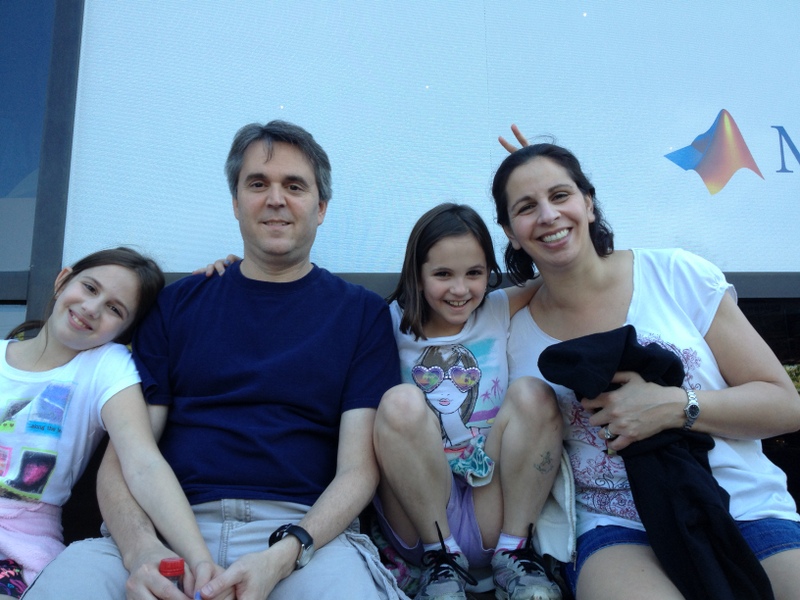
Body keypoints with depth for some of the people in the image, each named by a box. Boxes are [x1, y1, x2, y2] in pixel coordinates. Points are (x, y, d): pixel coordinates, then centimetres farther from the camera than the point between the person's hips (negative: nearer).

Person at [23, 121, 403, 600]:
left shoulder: (362, 313, 8)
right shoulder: (179, 304, 14)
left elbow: (358, 468, 1)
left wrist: (283, 556, -16)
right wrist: (140, 548, -12)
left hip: (307, 532, -1)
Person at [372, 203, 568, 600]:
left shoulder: (501, 312, 3)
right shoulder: (394, 323, -1)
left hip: (495, 504, 2)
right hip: (417, 506, -1)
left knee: (533, 394, -19)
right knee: (401, 402, -26)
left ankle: (514, 552, -9)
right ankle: (441, 558, -11)